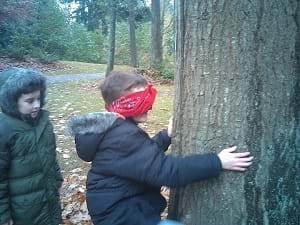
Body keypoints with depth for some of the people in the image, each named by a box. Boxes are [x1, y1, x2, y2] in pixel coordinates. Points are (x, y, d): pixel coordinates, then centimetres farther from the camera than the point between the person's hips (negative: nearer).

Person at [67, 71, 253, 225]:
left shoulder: (116, 129, 4)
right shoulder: (124, 137, -27)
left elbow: (146, 154, 14)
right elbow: (166, 170, -32)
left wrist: (167, 135, 0)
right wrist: (217, 162, -28)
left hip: (124, 208, 10)